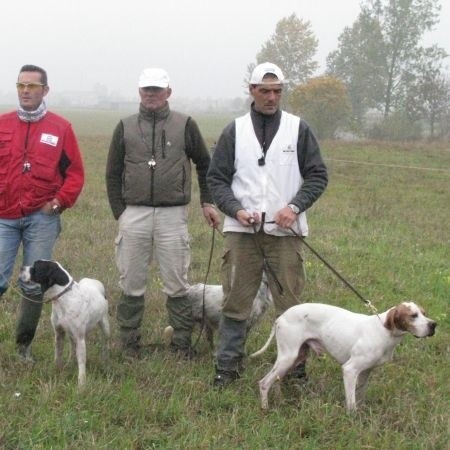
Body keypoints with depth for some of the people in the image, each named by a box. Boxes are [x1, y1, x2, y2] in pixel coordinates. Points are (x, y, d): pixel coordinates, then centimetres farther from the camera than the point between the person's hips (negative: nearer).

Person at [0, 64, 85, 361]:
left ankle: (25, 344, 18)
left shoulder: (60, 127, 3)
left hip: (42, 218, -1)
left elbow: (75, 172, 6)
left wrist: (60, 201, -4)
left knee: (34, 285, 4)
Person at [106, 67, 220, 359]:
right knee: (132, 284, 6)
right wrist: (119, 211, 4)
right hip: (134, 215, 2)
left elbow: (204, 165, 13)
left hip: (173, 215, -1)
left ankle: (182, 341, 11)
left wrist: (207, 202, 7)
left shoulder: (185, 125, 4)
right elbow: (113, 174, 11)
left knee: (177, 284, 1)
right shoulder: (126, 127, 8)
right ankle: (130, 341, 16)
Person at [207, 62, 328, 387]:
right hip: (241, 231, 1)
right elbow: (216, 178, 8)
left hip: (285, 231, -1)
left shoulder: (299, 129, 5)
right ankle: (228, 365, 14)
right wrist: (236, 210, -7)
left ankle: (295, 366, 12)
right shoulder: (235, 131, 8)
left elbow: (318, 175, 6)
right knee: (235, 302, 3)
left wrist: (295, 206, -9)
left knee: (290, 302, 1)